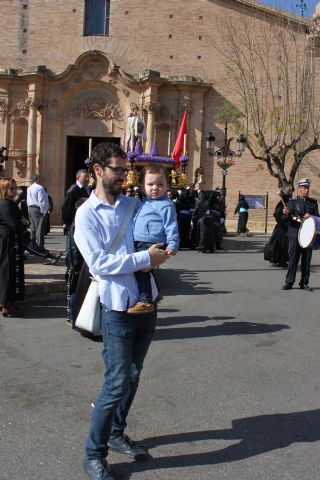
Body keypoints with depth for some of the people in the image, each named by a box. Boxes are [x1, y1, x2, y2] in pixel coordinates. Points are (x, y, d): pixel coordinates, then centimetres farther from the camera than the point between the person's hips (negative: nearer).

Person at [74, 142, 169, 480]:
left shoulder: (132, 204, 10)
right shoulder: (87, 214, -7)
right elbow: (98, 263, -17)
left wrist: (161, 252, 1)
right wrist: (146, 258, -19)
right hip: (118, 307, -6)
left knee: (132, 376, 16)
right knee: (117, 382, -4)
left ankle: (116, 433, 36)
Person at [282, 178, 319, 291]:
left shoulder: (313, 202, 13)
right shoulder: (292, 202, 4)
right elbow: (288, 217, -5)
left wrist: (309, 217, -10)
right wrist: (302, 219, -20)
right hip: (295, 234, -3)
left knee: (306, 260, 4)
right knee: (293, 259, -2)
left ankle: (304, 283, 13)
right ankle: (289, 282, 5)